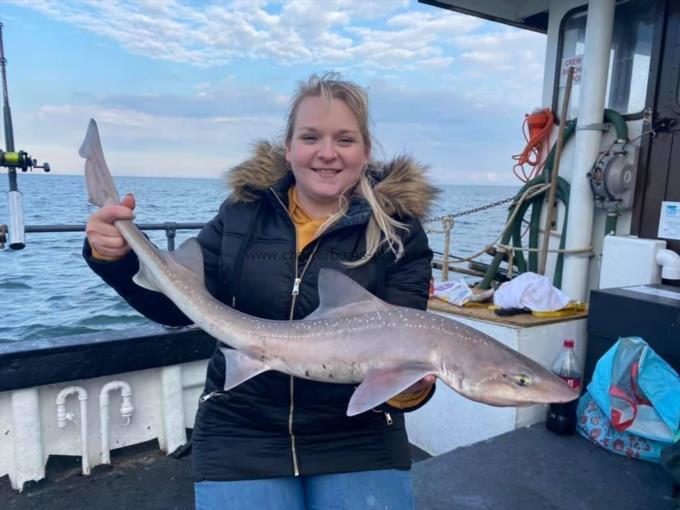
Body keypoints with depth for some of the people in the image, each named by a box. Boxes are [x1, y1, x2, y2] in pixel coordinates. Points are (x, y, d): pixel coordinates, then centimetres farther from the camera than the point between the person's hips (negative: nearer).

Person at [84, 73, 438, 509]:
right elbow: (177, 305, 1)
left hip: (358, 440, 0)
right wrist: (117, 258, -15)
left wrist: (410, 388, -33)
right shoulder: (244, 214, -2)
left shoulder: (398, 230, -7)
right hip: (240, 432, 1)